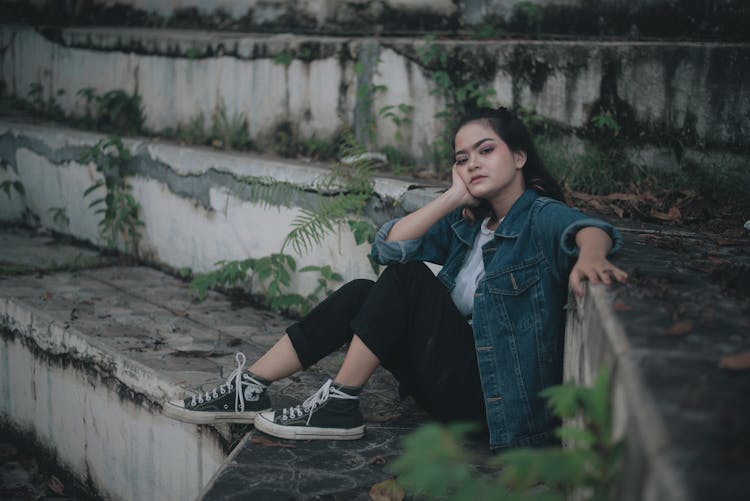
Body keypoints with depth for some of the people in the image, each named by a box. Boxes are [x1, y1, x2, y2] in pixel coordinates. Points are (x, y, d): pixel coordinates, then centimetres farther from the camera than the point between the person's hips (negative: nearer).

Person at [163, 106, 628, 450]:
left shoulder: (541, 216, -9)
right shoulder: (466, 222, 11)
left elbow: (585, 227, -33)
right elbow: (387, 247, 0)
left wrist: (589, 256, -57)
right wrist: (454, 197, -7)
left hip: (493, 392, -7)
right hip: (456, 375, 7)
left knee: (407, 278, -19)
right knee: (360, 293, -4)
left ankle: (340, 406, -13)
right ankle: (251, 388, -3)